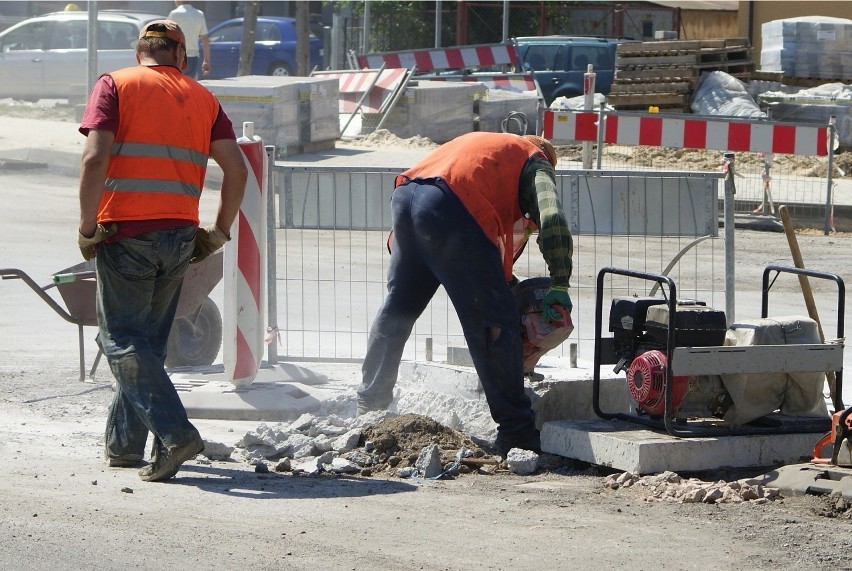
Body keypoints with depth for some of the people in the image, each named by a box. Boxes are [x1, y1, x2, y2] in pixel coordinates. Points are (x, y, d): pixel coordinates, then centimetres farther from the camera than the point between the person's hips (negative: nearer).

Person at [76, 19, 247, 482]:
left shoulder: (114, 85, 1)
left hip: (126, 232, -4)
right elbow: (236, 170, 3)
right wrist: (219, 231, 12)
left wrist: (88, 228, -7)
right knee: (148, 340, 16)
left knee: (121, 339, -1)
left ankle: (175, 432, -16)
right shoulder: (202, 98, 12)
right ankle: (122, 444, 22)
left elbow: (95, 157, -12)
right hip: (180, 234, 4)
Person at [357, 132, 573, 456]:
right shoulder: (536, 162, 19)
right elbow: (552, 218, 0)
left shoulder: (482, 142, 39)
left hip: (405, 197, 7)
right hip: (451, 210, -7)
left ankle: (369, 404, 36)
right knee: (495, 324, -2)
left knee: (397, 309, 24)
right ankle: (516, 433, -3)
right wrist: (560, 286, 2)